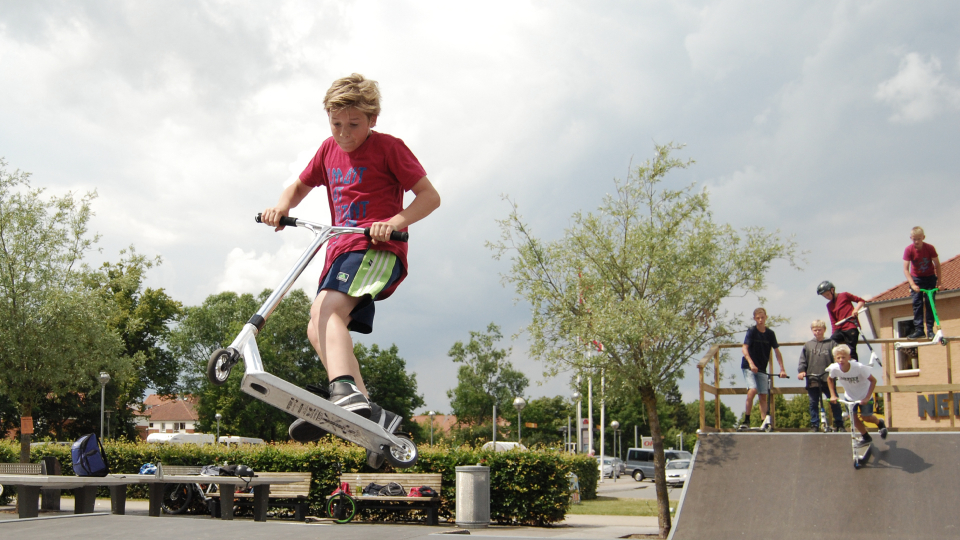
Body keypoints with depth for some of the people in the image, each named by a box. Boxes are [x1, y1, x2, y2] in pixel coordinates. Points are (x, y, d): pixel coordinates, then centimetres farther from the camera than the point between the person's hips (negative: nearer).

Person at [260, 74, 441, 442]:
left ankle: (345, 392, -50)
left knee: (327, 307, -32)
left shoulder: (388, 148, -1)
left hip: (377, 250, -8)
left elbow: (430, 196, -4)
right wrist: (282, 206, 7)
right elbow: (300, 186, 31)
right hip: (341, 250, 8)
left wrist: (394, 222, -21)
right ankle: (369, 415, -7)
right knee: (318, 330, -4)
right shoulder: (329, 150, 18)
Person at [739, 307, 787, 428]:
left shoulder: (770, 333, 3)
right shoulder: (751, 331, -9)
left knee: (763, 396, 3)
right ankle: (746, 419, -12)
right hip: (749, 367, -4)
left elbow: (777, 351, 6)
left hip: (762, 368, 4)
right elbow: (745, 348, -18)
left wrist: (782, 369, -2)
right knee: (752, 390, -22)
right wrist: (751, 363, -33)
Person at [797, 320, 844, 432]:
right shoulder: (808, 345, 11)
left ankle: (839, 424, 12)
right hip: (812, 380, 2)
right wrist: (801, 371, -5)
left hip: (828, 379, -2)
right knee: (813, 403, 5)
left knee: (834, 402, 0)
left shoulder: (831, 344, 7)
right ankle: (814, 425, 12)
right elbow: (803, 360, 10)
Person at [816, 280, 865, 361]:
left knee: (851, 351, -9)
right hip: (840, 330, 5)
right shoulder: (829, 305, 17)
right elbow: (833, 322, 13)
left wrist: (856, 309, -11)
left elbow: (861, 301, 6)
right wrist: (834, 334, 4)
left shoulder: (844, 295, 3)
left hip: (851, 328, -5)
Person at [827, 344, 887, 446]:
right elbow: (830, 379, -3)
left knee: (866, 417, 2)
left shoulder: (859, 367, -35)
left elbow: (873, 380, -24)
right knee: (853, 419, 2)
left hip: (864, 396, -3)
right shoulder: (834, 368, -26)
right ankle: (865, 437, 28)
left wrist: (867, 397, -27)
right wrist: (833, 395, -8)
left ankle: (880, 423, 37)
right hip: (849, 397, 3)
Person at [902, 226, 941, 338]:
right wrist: (912, 284, -31)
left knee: (930, 303, -6)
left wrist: (939, 282, -10)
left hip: (930, 278, 0)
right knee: (917, 303, -6)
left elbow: (937, 265, -9)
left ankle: (930, 329, -1)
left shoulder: (930, 248, -19)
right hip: (916, 278, 1)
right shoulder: (908, 250, -19)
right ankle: (919, 329, -6)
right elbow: (906, 269, -22)